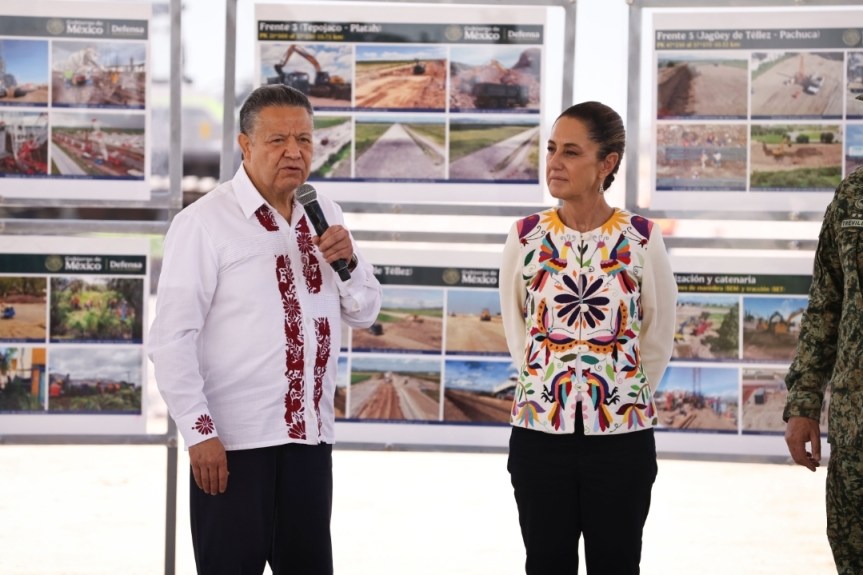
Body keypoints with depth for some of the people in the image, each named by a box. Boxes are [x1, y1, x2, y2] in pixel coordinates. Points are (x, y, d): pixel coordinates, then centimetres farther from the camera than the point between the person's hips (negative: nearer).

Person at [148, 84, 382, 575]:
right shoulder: (205, 222, -9)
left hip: (310, 437, 6)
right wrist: (200, 433, -16)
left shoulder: (323, 216, 10)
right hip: (233, 443, -6)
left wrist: (348, 260, -6)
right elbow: (171, 339, -12)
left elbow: (364, 314, 14)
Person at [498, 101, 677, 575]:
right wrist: (548, 386, 10)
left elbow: (657, 337, 6)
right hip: (540, 430, 1)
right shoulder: (527, 236, -1)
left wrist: (623, 395, 11)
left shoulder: (641, 240, -4)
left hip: (622, 434, -1)